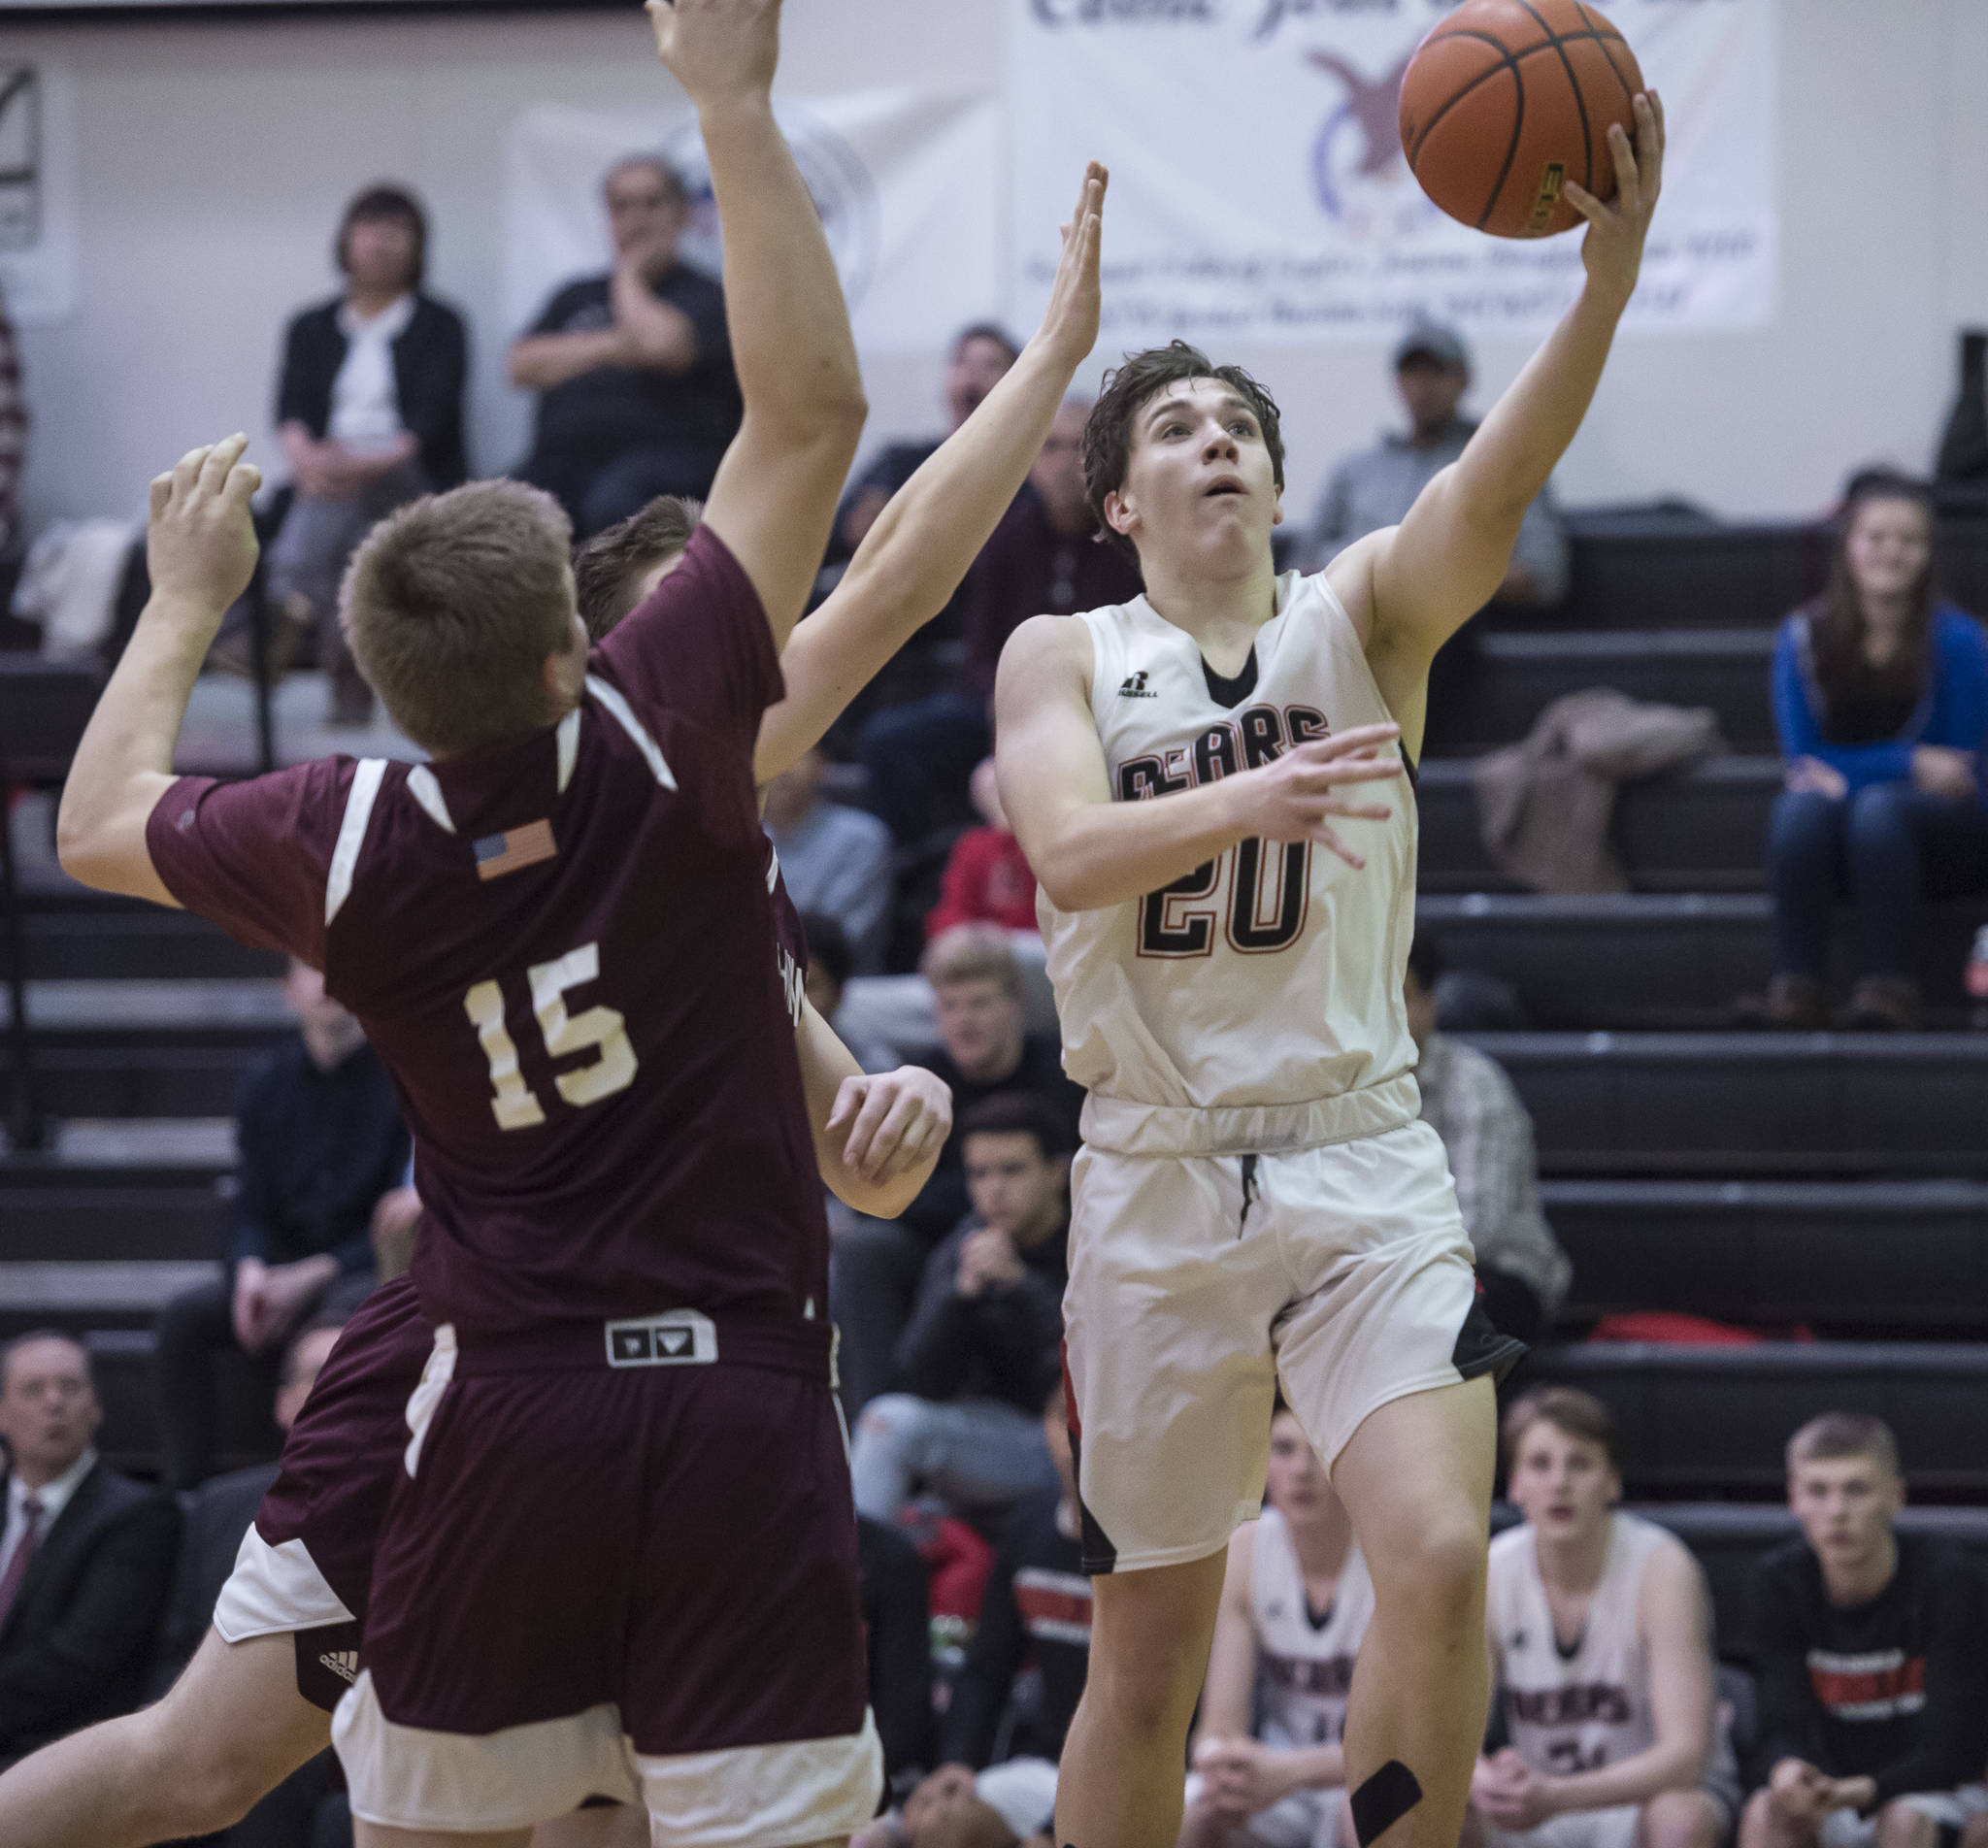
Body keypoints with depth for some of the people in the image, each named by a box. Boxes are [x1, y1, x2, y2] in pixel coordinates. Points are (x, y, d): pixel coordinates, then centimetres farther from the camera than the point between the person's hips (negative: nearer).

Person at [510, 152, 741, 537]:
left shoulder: (707, 298, 10)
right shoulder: (577, 298, 27)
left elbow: (661, 345, -12)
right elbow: (523, 365, 12)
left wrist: (628, 276, 7)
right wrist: (611, 347, -1)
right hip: (562, 458, 4)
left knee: (612, 503, -41)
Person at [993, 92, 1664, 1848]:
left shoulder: (1365, 614, 4)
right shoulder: (1063, 657, 4)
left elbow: (1496, 484, -16)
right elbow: (1071, 852, -15)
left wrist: (1613, 266, -35)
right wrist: (1241, 800, -36)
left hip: (1361, 1159, 0)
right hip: (1158, 1177, 0)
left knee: (1441, 1552, -21)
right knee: (1151, 1647, 7)